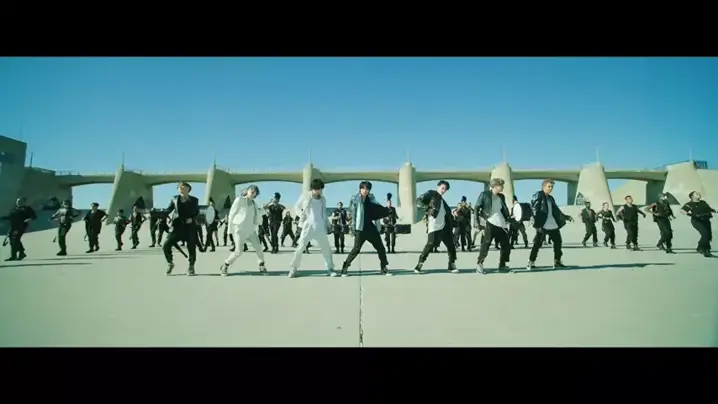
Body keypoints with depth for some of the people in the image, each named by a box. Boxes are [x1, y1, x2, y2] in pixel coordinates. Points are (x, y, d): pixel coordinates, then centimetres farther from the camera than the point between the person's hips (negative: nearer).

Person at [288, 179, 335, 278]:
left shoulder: (323, 199, 9)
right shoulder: (305, 196, -1)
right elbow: (296, 207, 8)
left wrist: (325, 226, 11)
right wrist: (302, 216, -6)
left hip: (320, 228, 3)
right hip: (308, 226, -3)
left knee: (326, 248, 5)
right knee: (300, 247, -5)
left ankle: (330, 268, 17)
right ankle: (293, 269, 6)